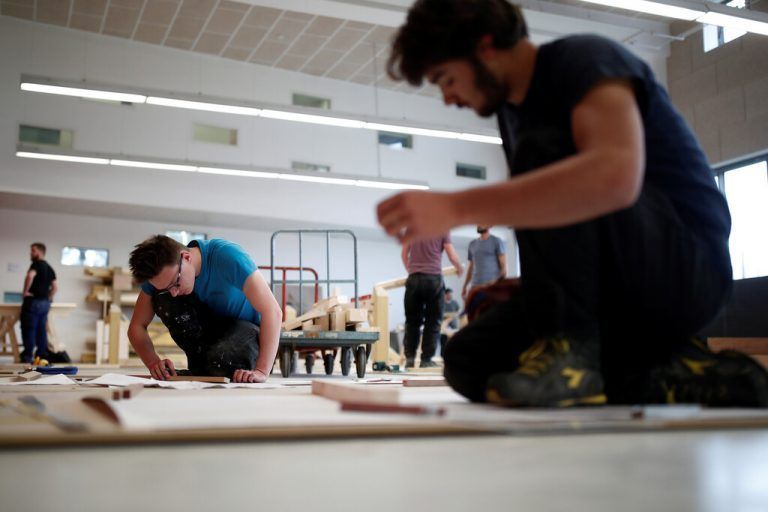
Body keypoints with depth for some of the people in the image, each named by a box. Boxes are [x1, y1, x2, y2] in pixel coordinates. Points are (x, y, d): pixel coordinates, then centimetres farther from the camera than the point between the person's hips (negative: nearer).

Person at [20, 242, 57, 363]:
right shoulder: (50, 268, 17)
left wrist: (25, 291, -19)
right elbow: (54, 288, 17)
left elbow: (30, 276, -28)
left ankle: (27, 357, -4)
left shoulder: (37, 264, -9)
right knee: (41, 330, 9)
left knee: (28, 329, -4)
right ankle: (42, 356, 9)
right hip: (45, 303, 8)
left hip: (33, 301, -8)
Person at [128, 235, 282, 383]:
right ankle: (201, 365, -7)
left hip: (247, 327, -5)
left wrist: (261, 371, -42)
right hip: (210, 328, 5)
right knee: (162, 300, -21)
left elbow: (273, 311, -35)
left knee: (221, 362, -37)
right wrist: (153, 362, -27)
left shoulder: (227, 256, -31)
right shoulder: (161, 273, -16)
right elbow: (136, 326, -8)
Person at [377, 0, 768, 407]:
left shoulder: (586, 59, -13)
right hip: (615, 293, 9)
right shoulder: (510, 110, 13)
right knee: (468, 360, -6)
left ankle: (566, 348, -23)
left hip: (685, 268, -9)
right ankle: (674, 377, -7)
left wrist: (455, 207, -38)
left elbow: (616, 177, -35)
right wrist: (522, 287, 2)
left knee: (541, 153, -26)